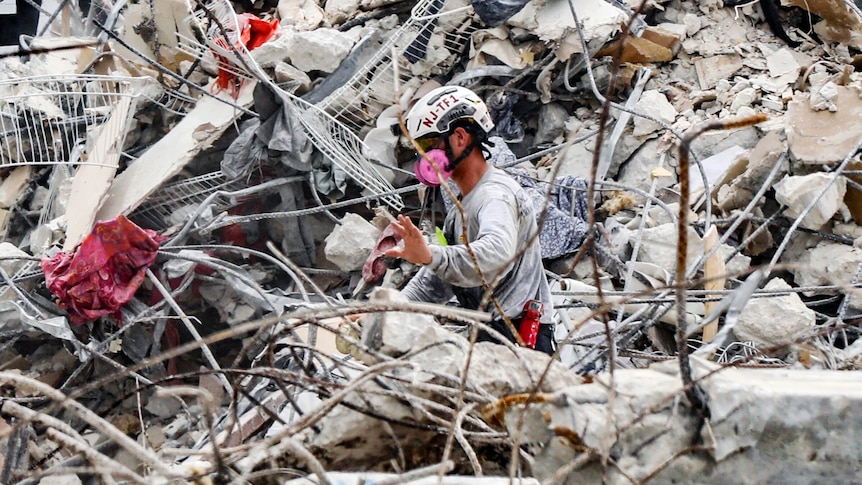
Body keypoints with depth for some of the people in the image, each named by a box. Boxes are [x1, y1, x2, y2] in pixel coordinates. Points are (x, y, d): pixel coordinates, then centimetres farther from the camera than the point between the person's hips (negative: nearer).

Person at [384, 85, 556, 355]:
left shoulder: (497, 195, -10)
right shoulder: (463, 206, 23)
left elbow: (495, 255, -32)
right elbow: (436, 281, 26)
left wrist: (431, 256, -46)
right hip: (489, 336, 9)